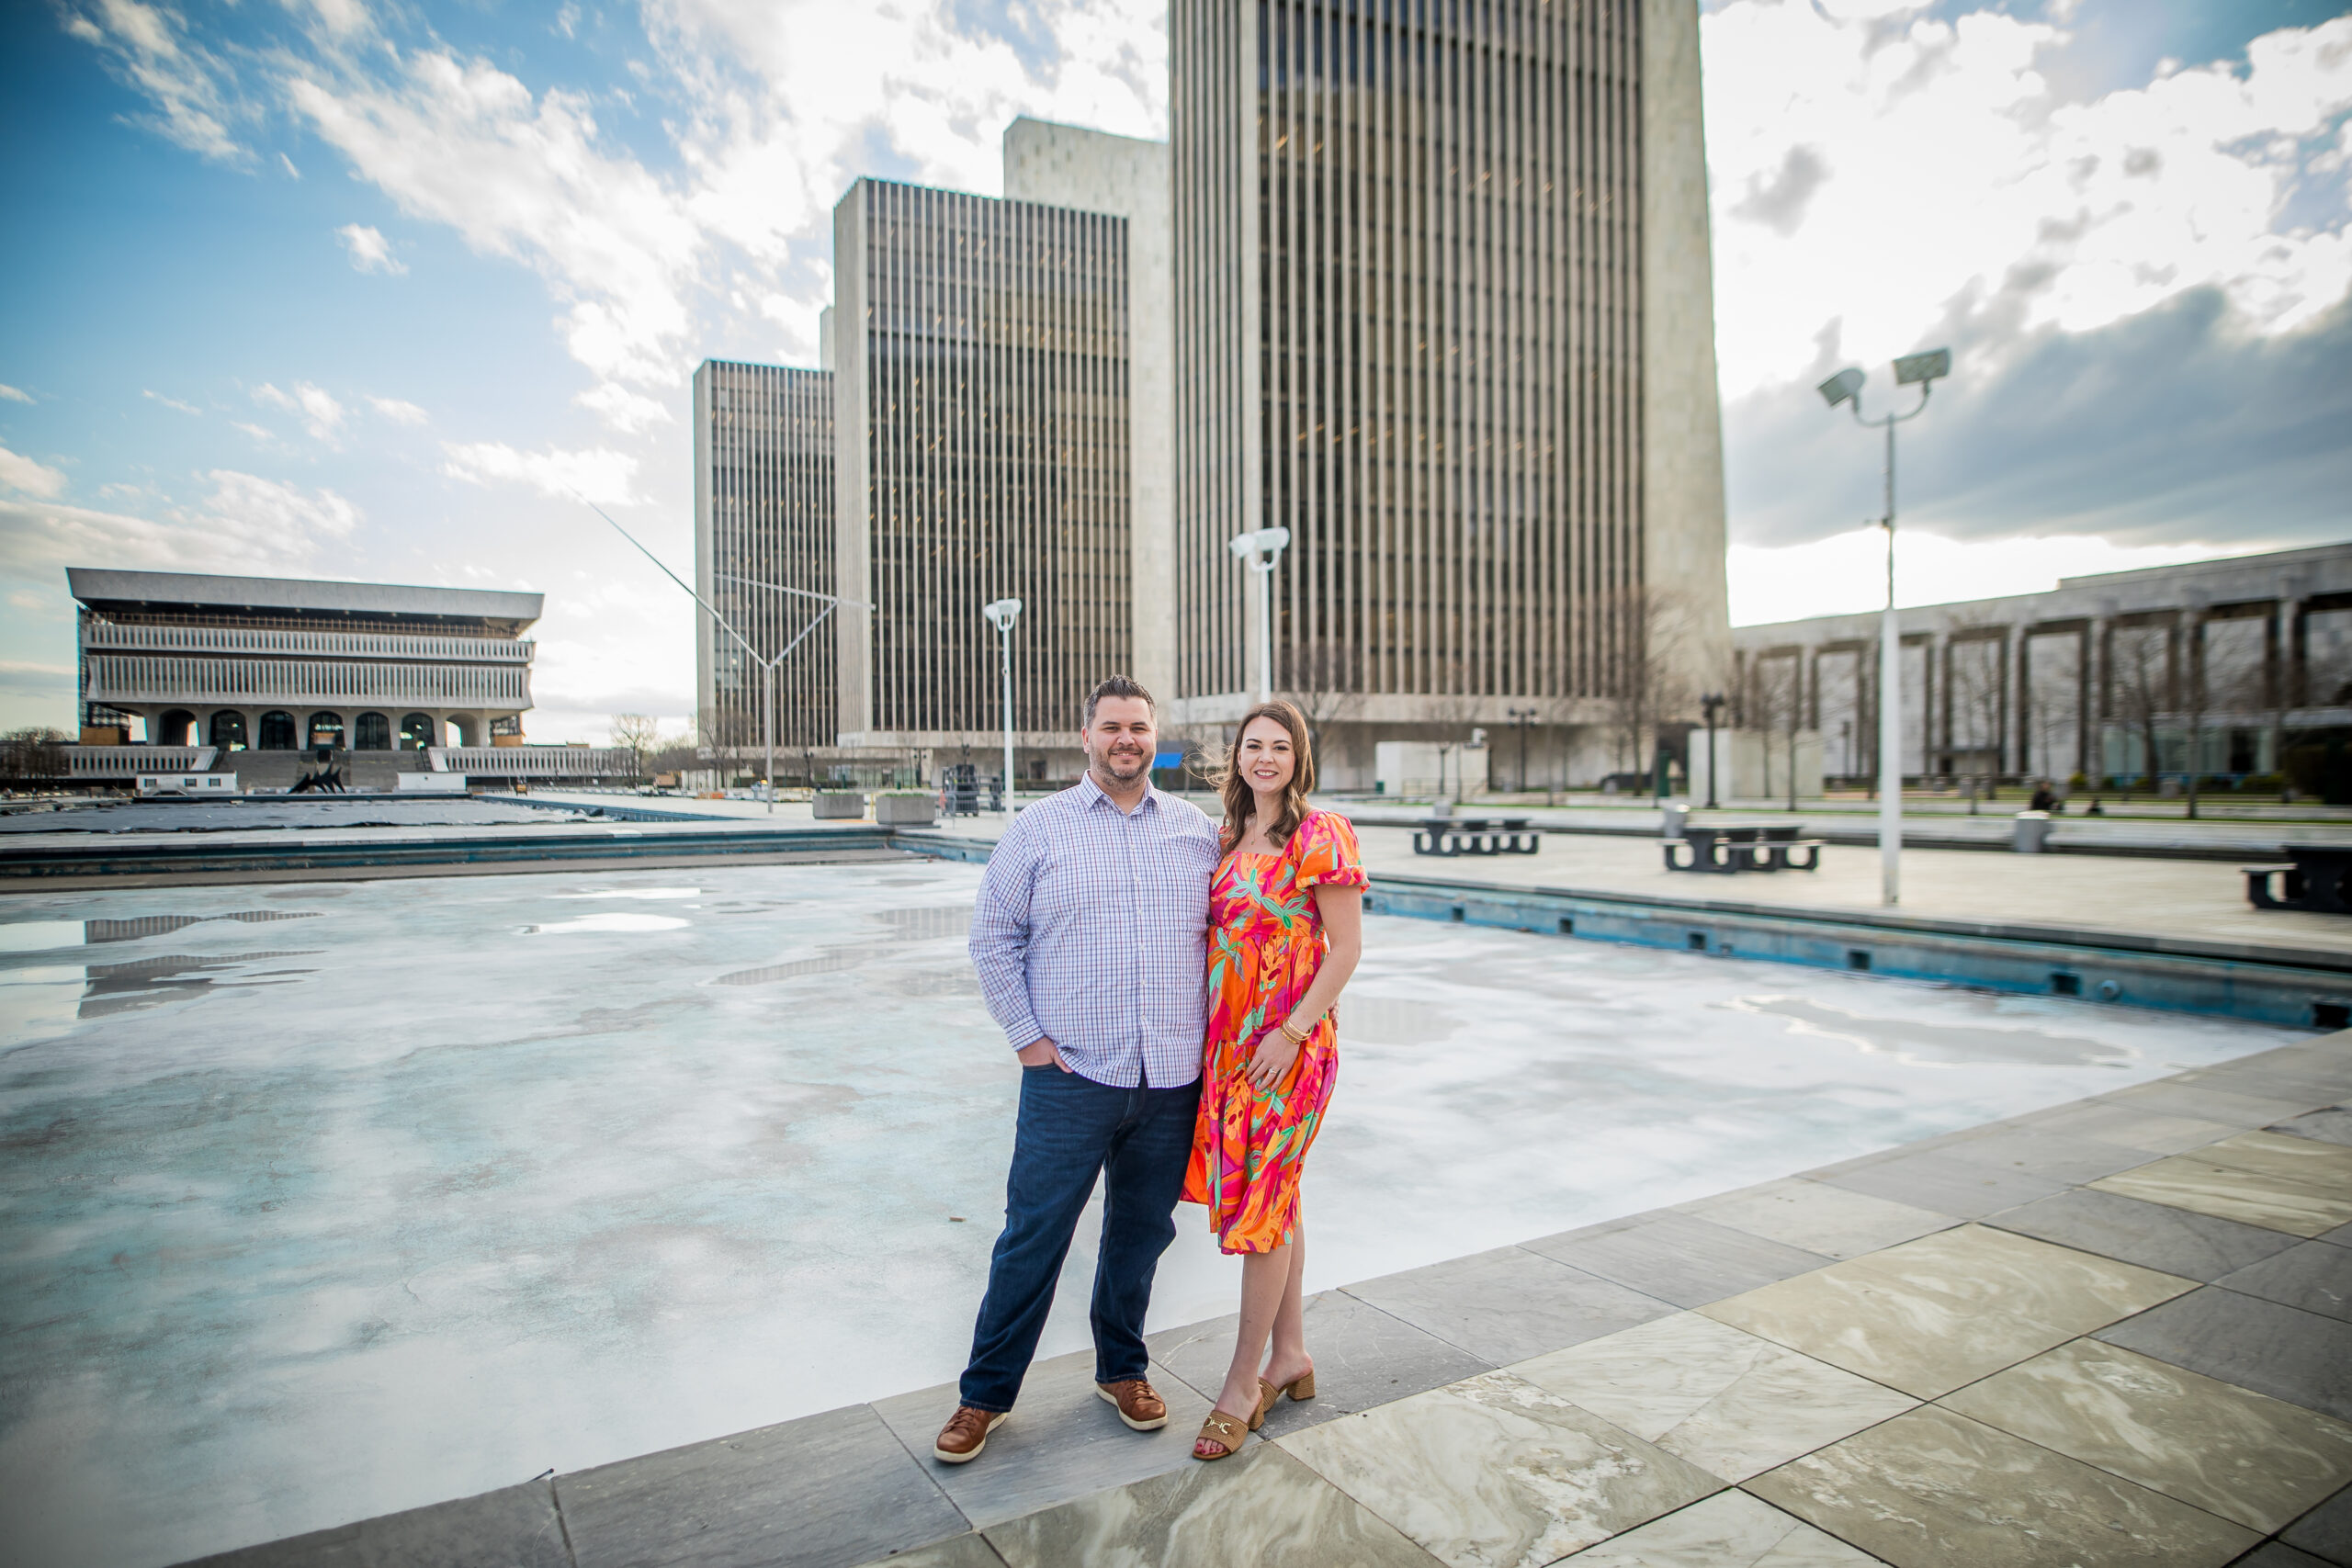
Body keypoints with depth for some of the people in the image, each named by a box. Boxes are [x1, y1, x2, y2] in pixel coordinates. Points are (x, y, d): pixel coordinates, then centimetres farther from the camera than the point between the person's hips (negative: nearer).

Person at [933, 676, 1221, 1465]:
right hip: (1071, 1076, -2)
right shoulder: (1040, 828, 0)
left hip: (1172, 1078, 3)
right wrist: (1027, 1036, -3)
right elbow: (994, 938, 2)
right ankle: (986, 1393, 21)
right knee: (1033, 1236, 3)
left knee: (1142, 1232, 15)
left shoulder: (1196, 830, 8)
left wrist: (1210, 1032, 6)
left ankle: (1123, 1368, 36)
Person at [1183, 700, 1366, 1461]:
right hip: (1228, 1042, 7)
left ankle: (1243, 1382, 15)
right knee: (1274, 1200, 16)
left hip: (1286, 1047, -7)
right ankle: (1290, 1356, 30)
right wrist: (1213, 1037, 9)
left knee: (1262, 1205, 1)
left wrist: (1292, 1033, -16)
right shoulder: (1229, 838, 10)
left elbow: (1346, 947, -12)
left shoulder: (1320, 834, -10)